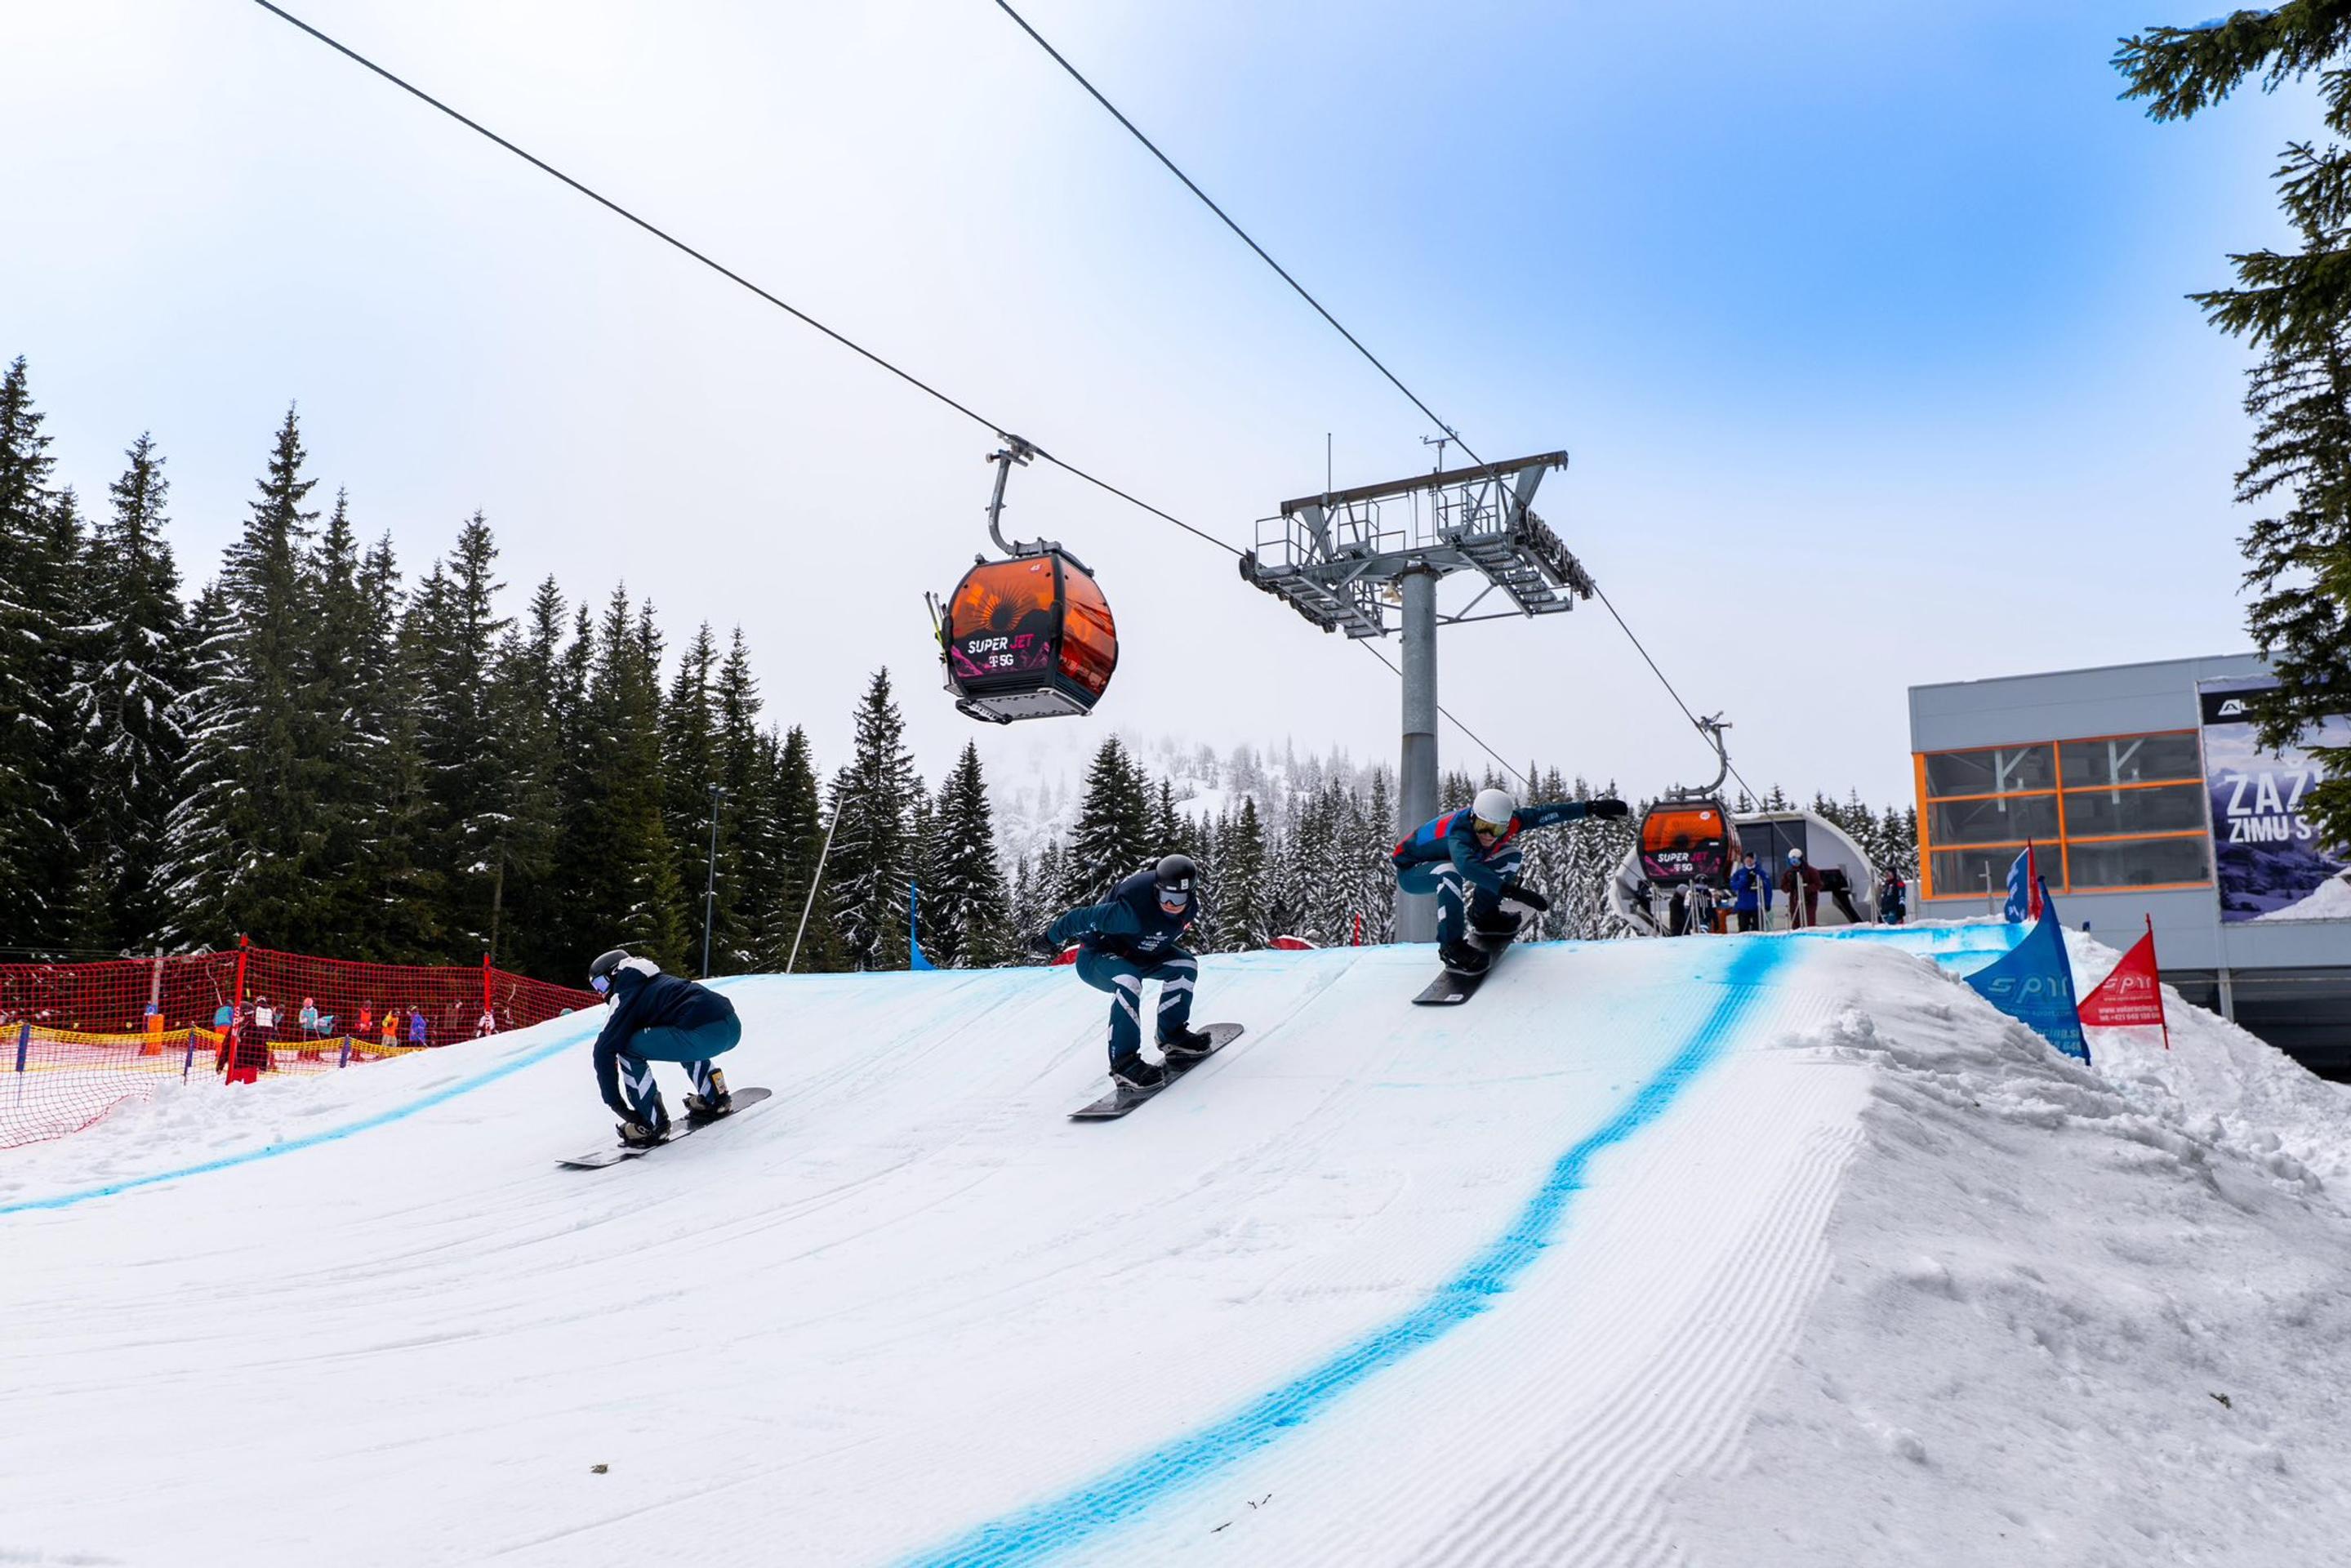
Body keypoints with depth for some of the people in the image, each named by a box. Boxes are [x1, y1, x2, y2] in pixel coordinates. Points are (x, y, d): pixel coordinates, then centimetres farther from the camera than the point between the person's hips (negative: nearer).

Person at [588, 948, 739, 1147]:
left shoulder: (626, 996, 8)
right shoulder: (656, 982, 32)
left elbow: (604, 1050, 2)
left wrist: (614, 1101, 8)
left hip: (706, 1033, -9)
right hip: (733, 1026, 9)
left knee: (629, 1047, 1)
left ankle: (653, 1124, 1)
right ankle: (715, 1096, 30)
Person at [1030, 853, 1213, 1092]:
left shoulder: (1191, 907, -14)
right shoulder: (1134, 911, -39)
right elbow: (1086, 917, -28)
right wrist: (1052, 938, -15)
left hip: (1137, 952, 8)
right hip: (1095, 958, -8)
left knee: (1186, 965, -2)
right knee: (1129, 981, -36)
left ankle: (1172, 1035, 14)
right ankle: (1123, 1063, -32)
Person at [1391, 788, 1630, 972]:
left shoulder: (1507, 822, -20)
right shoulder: (1460, 830, -40)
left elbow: (1547, 814, -13)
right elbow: (1466, 865, -59)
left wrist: (1592, 807, -16)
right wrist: (1511, 889, -64)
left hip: (1443, 861, 7)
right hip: (1410, 872, -7)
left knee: (1509, 856, -3)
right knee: (1449, 872, -40)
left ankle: (1483, 914, 10)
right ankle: (1451, 946, -28)